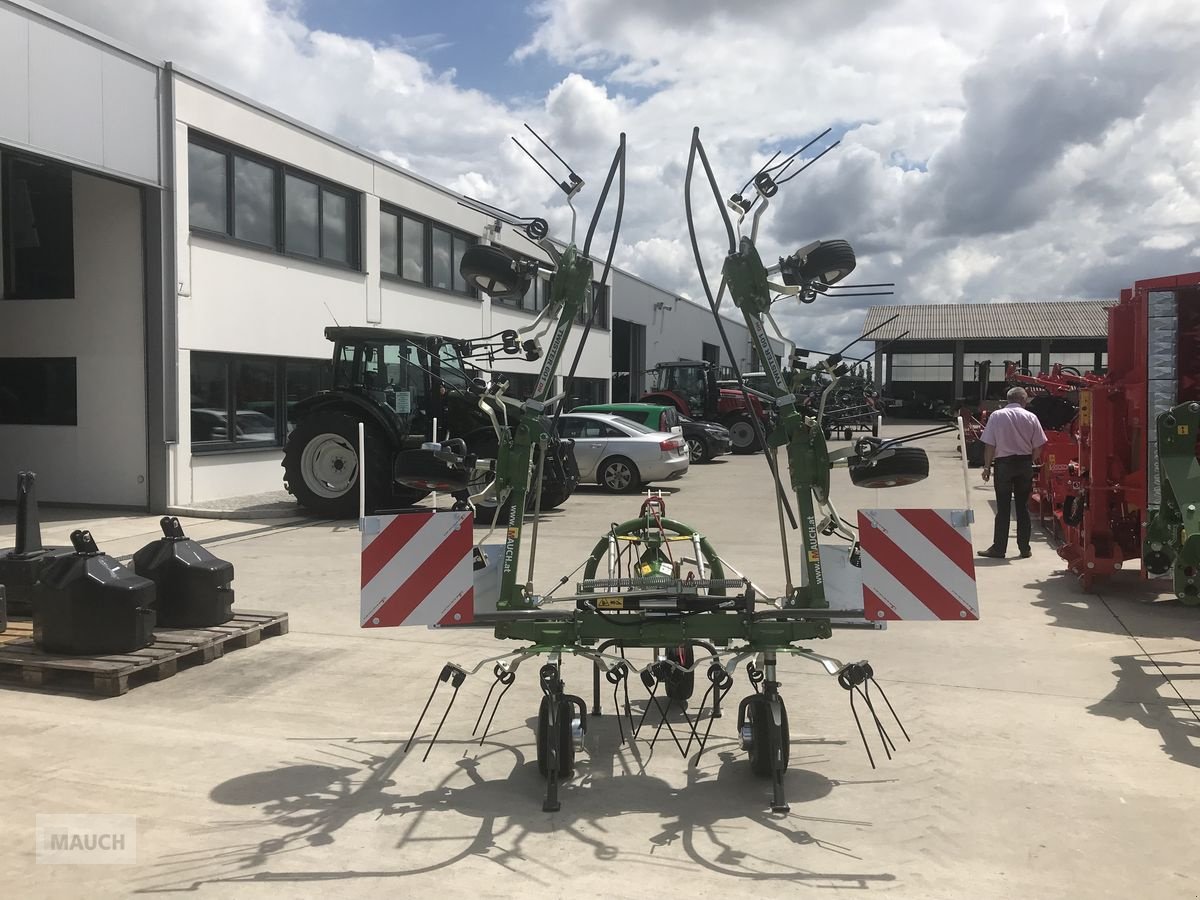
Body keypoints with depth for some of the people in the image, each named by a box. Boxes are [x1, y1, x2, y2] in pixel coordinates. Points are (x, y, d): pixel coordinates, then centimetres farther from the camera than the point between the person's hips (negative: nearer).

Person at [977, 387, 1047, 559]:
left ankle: (999, 548, 4)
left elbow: (989, 445, -6)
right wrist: (1032, 461, 17)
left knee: (1003, 508, 2)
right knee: (1023, 507, 9)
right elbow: (1037, 447, 0)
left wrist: (987, 466, 1)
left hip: (1003, 463, -2)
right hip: (1025, 464, 2)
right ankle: (1024, 548, 13)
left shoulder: (996, 416, -6)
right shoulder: (1031, 417, -2)